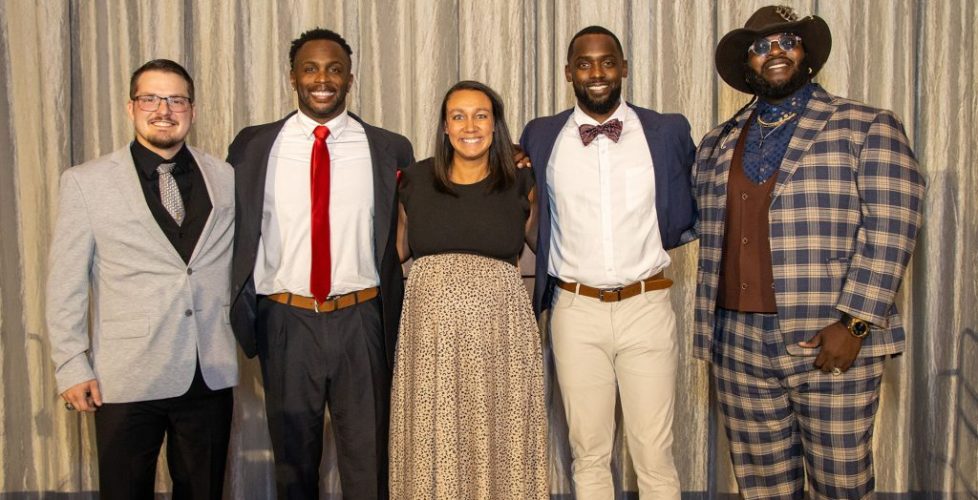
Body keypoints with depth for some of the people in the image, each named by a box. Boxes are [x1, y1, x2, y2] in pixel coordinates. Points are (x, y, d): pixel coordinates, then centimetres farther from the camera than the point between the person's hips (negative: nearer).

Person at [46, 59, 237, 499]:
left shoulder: (226, 178, 5)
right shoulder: (86, 182, -1)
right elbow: (65, 282, 0)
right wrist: (71, 366, -4)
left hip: (211, 377, 2)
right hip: (125, 380, -2)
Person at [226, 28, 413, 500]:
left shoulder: (389, 149, 1)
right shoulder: (253, 146, 2)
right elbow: (236, 236, 6)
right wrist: (241, 317, 3)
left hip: (361, 322, 0)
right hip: (286, 323, 1)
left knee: (368, 462, 11)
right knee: (293, 461, 17)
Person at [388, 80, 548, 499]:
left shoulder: (520, 184, 5)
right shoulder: (415, 181, 7)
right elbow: (395, 252, 17)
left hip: (500, 328, 0)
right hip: (431, 329, 1)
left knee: (499, 444, 5)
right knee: (432, 448, 6)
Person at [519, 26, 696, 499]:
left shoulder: (669, 131, 2)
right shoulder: (540, 136, 4)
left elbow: (690, 214, 14)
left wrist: (666, 238, 0)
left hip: (647, 306, -1)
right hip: (576, 310, 1)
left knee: (654, 457, 6)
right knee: (588, 454, 12)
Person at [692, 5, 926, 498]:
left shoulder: (867, 127, 1)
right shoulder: (716, 144, 13)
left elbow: (890, 230, -8)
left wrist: (854, 323, -15)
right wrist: (707, 331, 9)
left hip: (833, 344, -3)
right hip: (739, 345, 3)